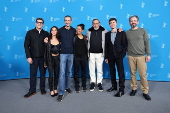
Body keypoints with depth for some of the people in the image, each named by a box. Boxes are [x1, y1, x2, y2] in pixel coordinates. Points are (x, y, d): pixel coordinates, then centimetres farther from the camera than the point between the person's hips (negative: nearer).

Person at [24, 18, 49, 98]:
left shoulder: (46, 33, 5)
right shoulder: (30, 33, 1)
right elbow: (26, 45, -2)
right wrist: (28, 57, -8)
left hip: (43, 57, 1)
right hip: (33, 57, -1)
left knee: (43, 73, 10)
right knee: (33, 74, 7)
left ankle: (42, 89, 25)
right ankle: (32, 90, 19)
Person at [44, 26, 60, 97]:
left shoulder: (59, 40, 5)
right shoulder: (48, 40, -4)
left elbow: (61, 49, 9)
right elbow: (45, 51, -4)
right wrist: (45, 62, -7)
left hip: (57, 59, 3)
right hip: (50, 59, -3)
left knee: (56, 74, 10)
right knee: (51, 75, -2)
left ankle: (55, 89, 24)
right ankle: (51, 90, 14)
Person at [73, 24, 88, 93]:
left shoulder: (85, 37, 4)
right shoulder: (74, 37, -2)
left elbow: (87, 47, 10)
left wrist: (87, 56, 6)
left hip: (84, 57, 2)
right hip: (76, 57, -2)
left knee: (84, 72, 11)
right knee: (76, 72, 5)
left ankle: (84, 86, 25)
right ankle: (77, 87, 17)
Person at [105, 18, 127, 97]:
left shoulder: (122, 33, 1)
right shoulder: (107, 34, 9)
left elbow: (125, 44, -1)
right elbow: (106, 46, 8)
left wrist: (123, 54, -10)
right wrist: (106, 57, 4)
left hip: (119, 56, -3)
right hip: (110, 56, 3)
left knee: (121, 72, -3)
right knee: (112, 72, 10)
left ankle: (121, 90, 3)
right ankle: (114, 86, 25)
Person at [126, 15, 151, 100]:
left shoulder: (143, 30, 3)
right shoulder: (127, 32, 8)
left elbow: (147, 43, 1)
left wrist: (148, 54, -3)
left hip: (141, 56, -1)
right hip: (131, 56, 2)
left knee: (143, 74, -1)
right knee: (132, 73, 7)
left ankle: (145, 92, 11)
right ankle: (134, 88, 22)